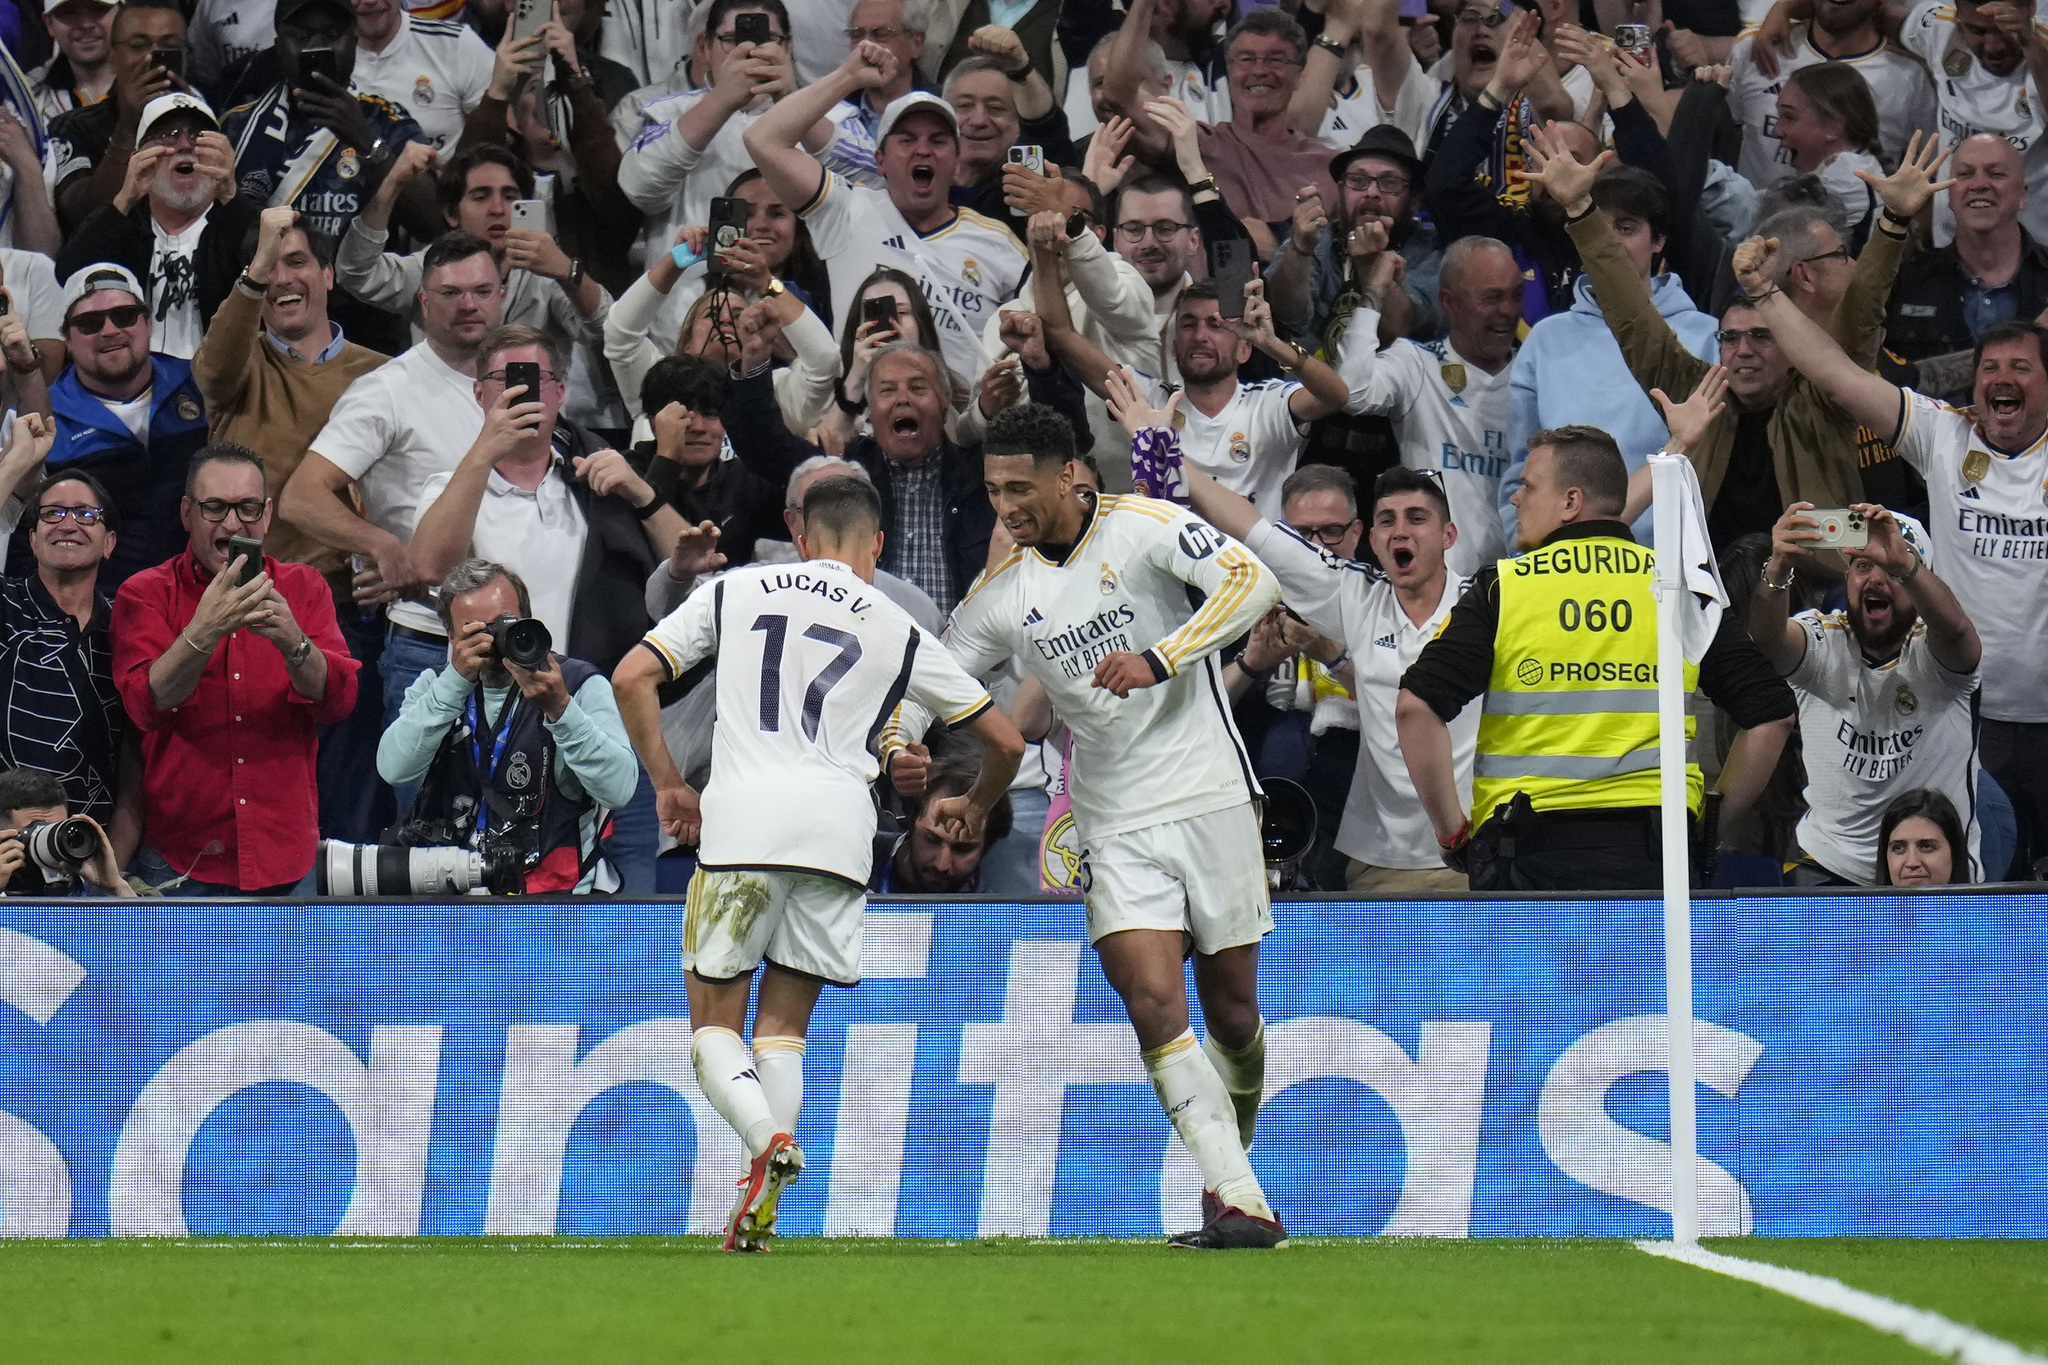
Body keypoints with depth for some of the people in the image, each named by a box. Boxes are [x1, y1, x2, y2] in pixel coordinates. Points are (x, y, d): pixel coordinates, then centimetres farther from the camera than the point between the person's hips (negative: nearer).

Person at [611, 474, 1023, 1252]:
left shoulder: (734, 591, 17)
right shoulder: (899, 633, 19)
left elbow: (631, 678, 10)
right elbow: (1005, 740, 23)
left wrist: (667, 784, 21)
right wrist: (975, 808, 44)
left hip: (741, 815, -2)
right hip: (839, 818, 2)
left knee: (714, 1026, 7)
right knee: (783, 1027, 14)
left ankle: (769, 1139, -23)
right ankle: (758, 1214, -2)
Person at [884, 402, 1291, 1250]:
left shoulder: (1144, 528, -7)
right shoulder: (1003, 593, 6)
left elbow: (1251, 581, -19)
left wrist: (1158, 659, -29)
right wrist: (896, 742, -11)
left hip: (1209, 798, -3)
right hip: (1115, 824, 3)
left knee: (1232, 1014, 6)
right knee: (1154, 1006, -16)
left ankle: (1233, 1161, 35)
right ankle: (1242, 1204, -19)